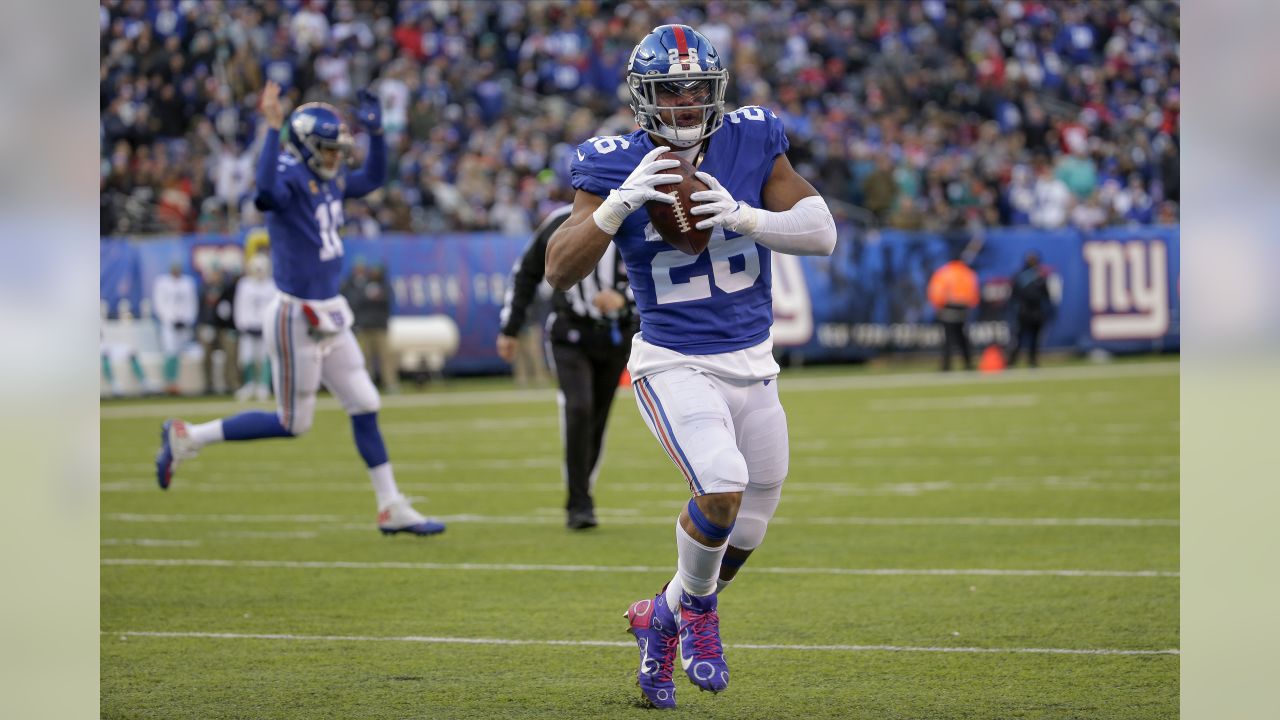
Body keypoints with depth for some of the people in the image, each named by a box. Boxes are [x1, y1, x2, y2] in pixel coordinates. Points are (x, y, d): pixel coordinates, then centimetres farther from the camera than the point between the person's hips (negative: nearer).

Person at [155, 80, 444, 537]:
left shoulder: (329, 181, 8)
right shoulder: (289, 178, -18)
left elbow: (373, 179, 24)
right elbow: (267, 192, -42)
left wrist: (375, 131, 9)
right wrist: (273, 129, -44)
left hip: (328, 316, 9)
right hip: (297, 318, -9)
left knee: (364, 405, 10)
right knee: (292, 424, 2)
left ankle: (392, 507, 17)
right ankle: (186, 438, 14)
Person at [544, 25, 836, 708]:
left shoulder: (751, 141, -2)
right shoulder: (618, 166, -9)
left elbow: (822, 232, -5)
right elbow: (559, 271, -13)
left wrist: (744, 216, -21)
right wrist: (616, 206, -27)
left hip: (752, 365, 4)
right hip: (674, 365, -4)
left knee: (741, 536, 11)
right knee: (721, 488, -28)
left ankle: (662, 616, 38)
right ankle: (698, 606, 1)